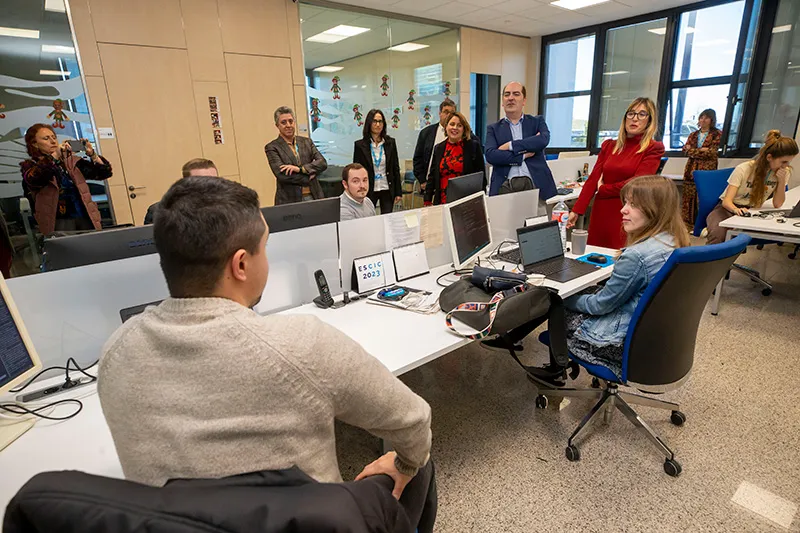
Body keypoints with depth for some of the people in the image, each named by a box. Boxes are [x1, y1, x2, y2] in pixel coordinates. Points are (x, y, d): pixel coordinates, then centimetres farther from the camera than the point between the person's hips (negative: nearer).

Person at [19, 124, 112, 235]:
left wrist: (92, 154, -5)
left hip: (85, 217, 3)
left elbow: (105, 172, 11)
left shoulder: (70, 161, 15)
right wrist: (54, 156, -23)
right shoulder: (29, 165, 8)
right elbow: (32, 179, -16)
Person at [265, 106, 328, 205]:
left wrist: (300, 169, -14)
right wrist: (308, 177, -7)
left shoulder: (306, 142, 11)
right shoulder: (272, 148, 0)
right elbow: (281, 175, -12)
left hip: (314, 196, 3)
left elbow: (323, 163, 0)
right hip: (289, 200, -3)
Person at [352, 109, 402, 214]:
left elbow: (396, 168, 6)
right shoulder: (360, 145, -2)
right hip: (369, 190, -1)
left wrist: (398, 192, 3)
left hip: (387, 190, 1)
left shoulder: (390, 142, 3)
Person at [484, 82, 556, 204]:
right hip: (506, 186, 0)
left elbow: (543, 140, -6)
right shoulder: (493, 128, 13)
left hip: (535, 184, 1)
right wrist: (523, 155, -7)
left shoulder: (537, 121, 16)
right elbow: (490, 155, -4)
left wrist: (510, 145, -7)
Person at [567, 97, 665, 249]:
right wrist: (576, 211, -6)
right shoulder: (609, 145, 12)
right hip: (601, 213, 4)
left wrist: (602, 189, -1)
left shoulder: (654, 148, 0)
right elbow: (592, 179, 3)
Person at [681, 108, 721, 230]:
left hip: (707, 169, -4)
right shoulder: (693, 135, 18)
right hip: (691, 169, 4)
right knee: (689, 197, 1)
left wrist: (693, 150, -5)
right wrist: (702, 150, -8)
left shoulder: (717, 134, 6)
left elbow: (712, 152, -6)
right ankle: (688, 224, 6)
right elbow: (685, 149, 4)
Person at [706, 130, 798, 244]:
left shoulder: (784, 172, -2)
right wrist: (736, 209, -46)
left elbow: (777, 204, -2)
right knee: (718, 233, -38)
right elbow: (727, 201, -22)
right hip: (729, 208, -5)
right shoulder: (743, 170, -16)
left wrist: (782, 181, -17)